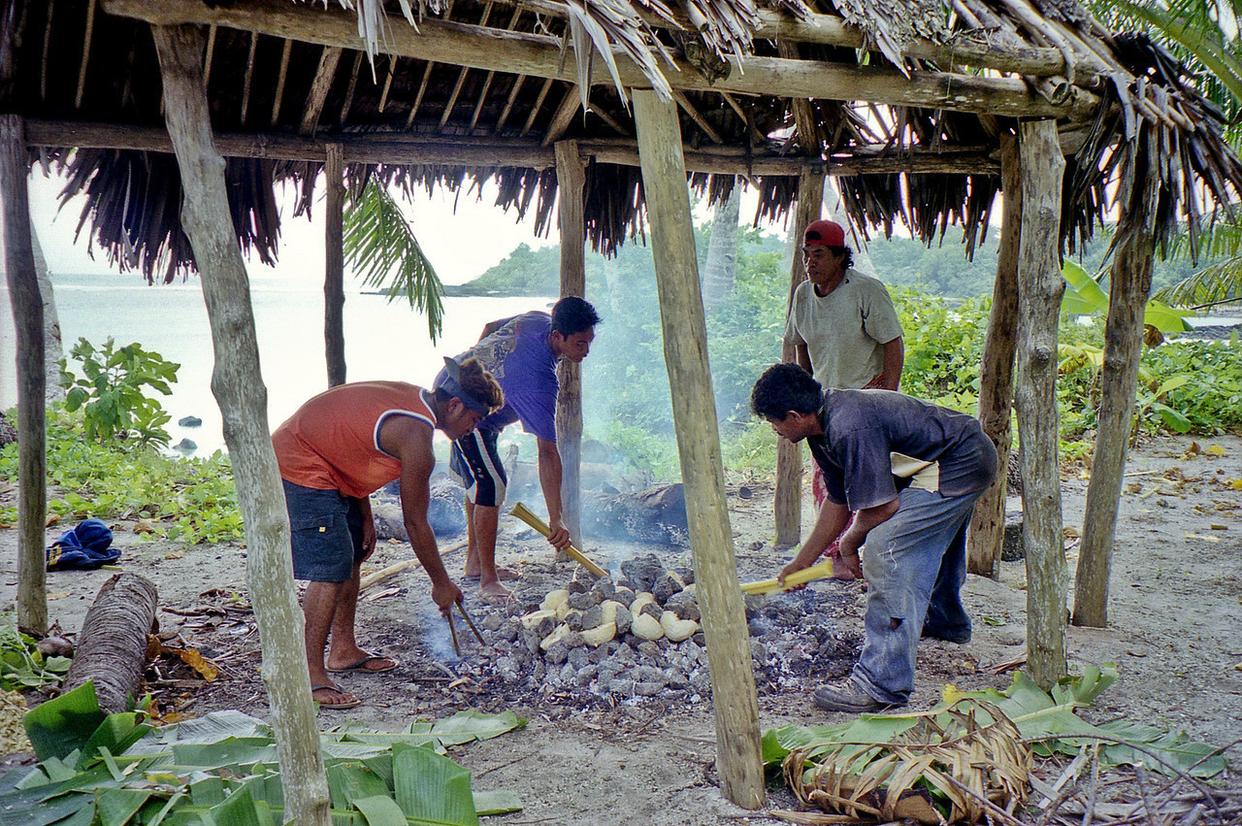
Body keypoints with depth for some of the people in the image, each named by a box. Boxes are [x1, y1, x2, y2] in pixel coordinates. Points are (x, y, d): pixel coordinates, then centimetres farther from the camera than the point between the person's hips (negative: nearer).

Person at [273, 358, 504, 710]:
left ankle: (343, 650, 25)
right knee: (331, 570, -14)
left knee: (353, 552, 16)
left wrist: (365, 518, 12)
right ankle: (311, 677, -11)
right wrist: (441, 583, -4)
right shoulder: (416, 435, -22)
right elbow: (415, 524, -15)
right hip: (300, 470, -11)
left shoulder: (410, 398, 6)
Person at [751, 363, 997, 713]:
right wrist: (800, 563, 18)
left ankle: (882, 683, -17)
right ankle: (944, 620, 63)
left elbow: (882, 508, -26)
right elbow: (838, 501, 12)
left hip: (961, 463, -11)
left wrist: (848, 544, -5)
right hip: (965, 455, 11)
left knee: (885, 545, -21)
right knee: (929, 538, 33)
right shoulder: (825, 425, 2)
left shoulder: (850, 428, -30)